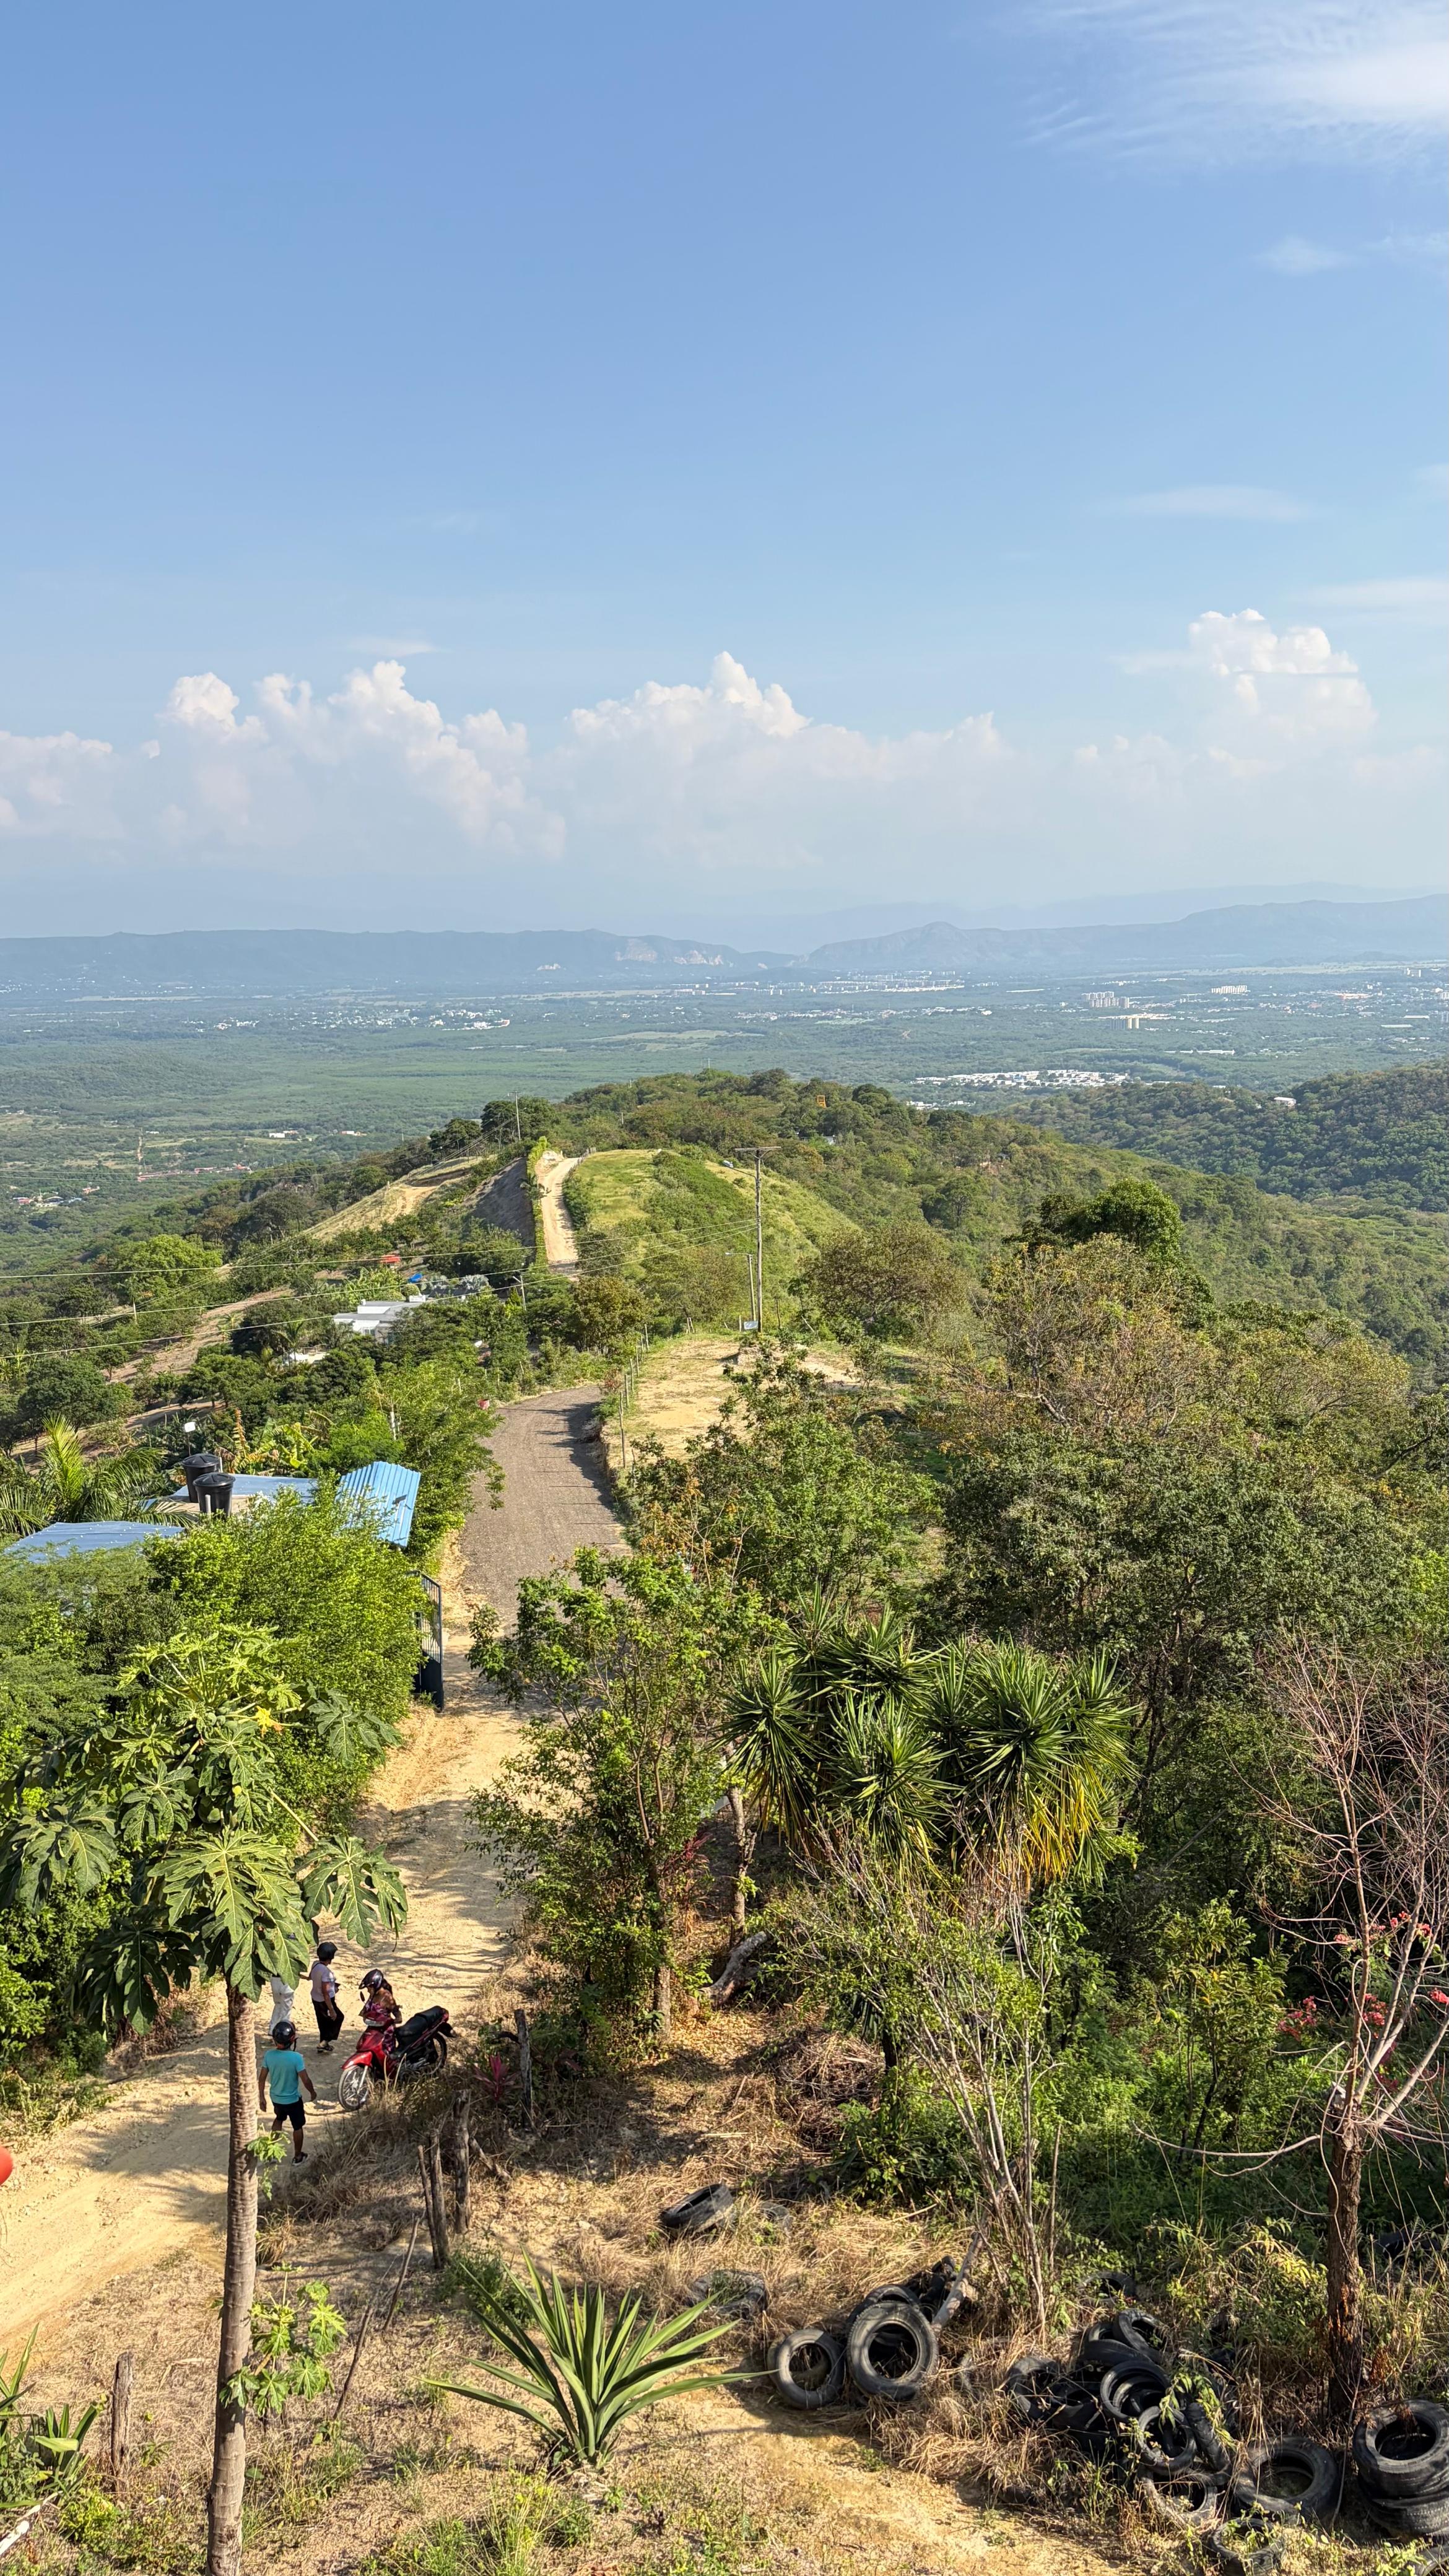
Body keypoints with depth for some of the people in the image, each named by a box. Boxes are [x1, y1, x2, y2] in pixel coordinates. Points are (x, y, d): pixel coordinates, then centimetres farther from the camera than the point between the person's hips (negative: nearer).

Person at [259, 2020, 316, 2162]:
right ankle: (298, 2156, 34)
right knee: (298, 2126, 20)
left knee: (279, 2119, 33)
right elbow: (306, 2080, -22)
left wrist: (262, 2097, 7)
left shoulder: (269, 2055, -17)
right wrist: (312, 2092, -3)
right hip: (293, 2100, -4)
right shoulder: (296, 2057, -30)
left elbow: (262, 2079, -7)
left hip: (276, 2098, 4)